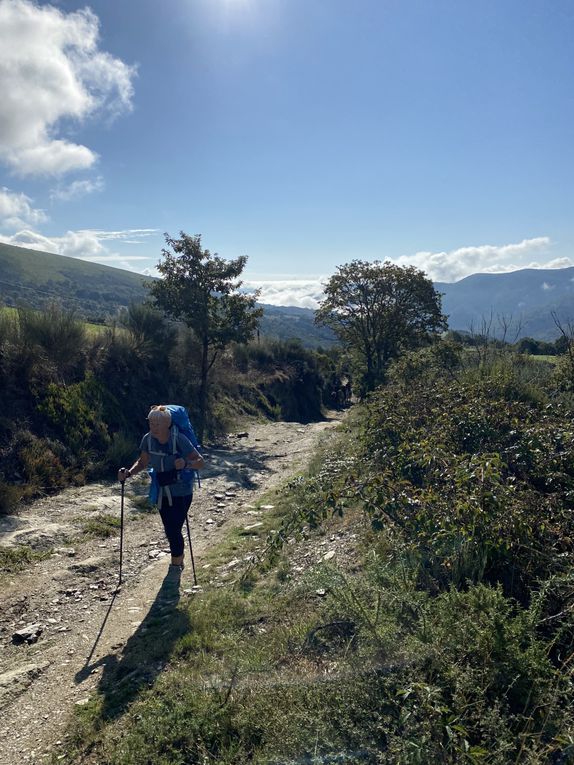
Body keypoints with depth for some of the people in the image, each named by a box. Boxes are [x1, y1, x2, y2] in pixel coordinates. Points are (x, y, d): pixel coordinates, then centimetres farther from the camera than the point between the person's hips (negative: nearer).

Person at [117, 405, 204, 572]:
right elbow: (143, 462, 7)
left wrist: (186, 463, -39)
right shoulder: (148, 439, -9)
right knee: (169, 531, 16)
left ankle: (175, 567, 13)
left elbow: (201, 462, -19)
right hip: (162, 493, 5)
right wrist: (129, 472, -11)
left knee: (174, 530, -9)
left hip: (182, 492, -5)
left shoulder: (180, 440, -22)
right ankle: (179, 561, 42)